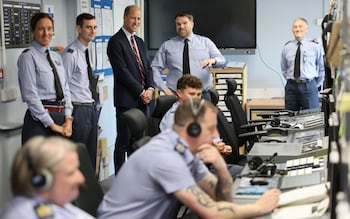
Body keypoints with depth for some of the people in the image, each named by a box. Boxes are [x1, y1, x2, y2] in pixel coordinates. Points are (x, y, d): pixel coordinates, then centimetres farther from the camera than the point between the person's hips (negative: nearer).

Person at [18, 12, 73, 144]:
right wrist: (51, 124, -14)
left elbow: (65, 89, 13)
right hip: (40, 120, -7)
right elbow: (30, 95, -13)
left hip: (61, 116, 7)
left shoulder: (56, 57, 15)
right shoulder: (28, 57, -6)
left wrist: (68, 118, -2)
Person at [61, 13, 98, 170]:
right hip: (79, 109, -8)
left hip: (92, 108, 8)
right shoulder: (70, 54, -14)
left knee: (92, 154, 15)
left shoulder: (87, 51, 12)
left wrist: (95, 104, 16)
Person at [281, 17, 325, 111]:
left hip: (309, 86, -2)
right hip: (291, 87, 2)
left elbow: (321, 68, 10)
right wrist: (290, 80, 13)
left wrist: (317, 85, 10)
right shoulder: (287, 47, 7)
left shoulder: (315, 46, 0)